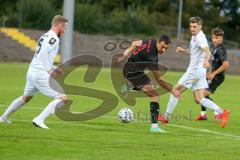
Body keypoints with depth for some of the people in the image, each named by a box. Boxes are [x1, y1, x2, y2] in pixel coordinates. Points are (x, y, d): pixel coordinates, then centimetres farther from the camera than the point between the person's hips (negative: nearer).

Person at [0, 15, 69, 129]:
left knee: (26, 97, 32)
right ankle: (39, 120, -15)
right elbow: (43, 53, -23)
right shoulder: (53, 38, -10)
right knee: (63, 98, -9)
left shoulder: (45, 36, 18)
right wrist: (50, 70, -23)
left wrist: (55, 69, 23)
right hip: (41, 75, -10)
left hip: (31, 72, 10)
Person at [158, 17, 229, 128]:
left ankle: (166, 116, 10)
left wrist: (206, 60, -53)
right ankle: (222, 112, -5)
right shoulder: (194, 37, 16)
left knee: (176, 90, 1)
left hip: (195, 70, -10)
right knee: (198, 99, 3)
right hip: (195, 70, 10)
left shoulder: (200, 37, -15)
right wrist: (182, 50, 13)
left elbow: (207, 51, -31)